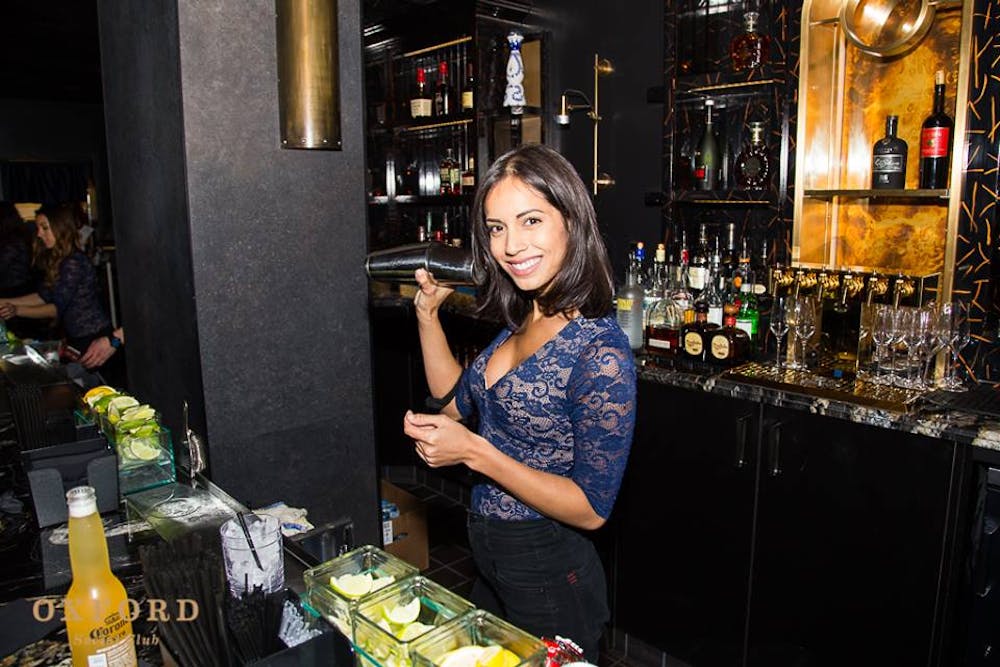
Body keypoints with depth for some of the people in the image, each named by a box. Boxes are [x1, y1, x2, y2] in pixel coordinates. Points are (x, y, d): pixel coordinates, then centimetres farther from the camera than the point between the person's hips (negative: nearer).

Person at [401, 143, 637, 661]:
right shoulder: (522, 320, -1)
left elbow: (592, 509, -23)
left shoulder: (600, 354, -26)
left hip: (547, 577, -8)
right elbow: (456, 401, 11)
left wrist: (476, 453, -28)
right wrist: (427, 314, 0)